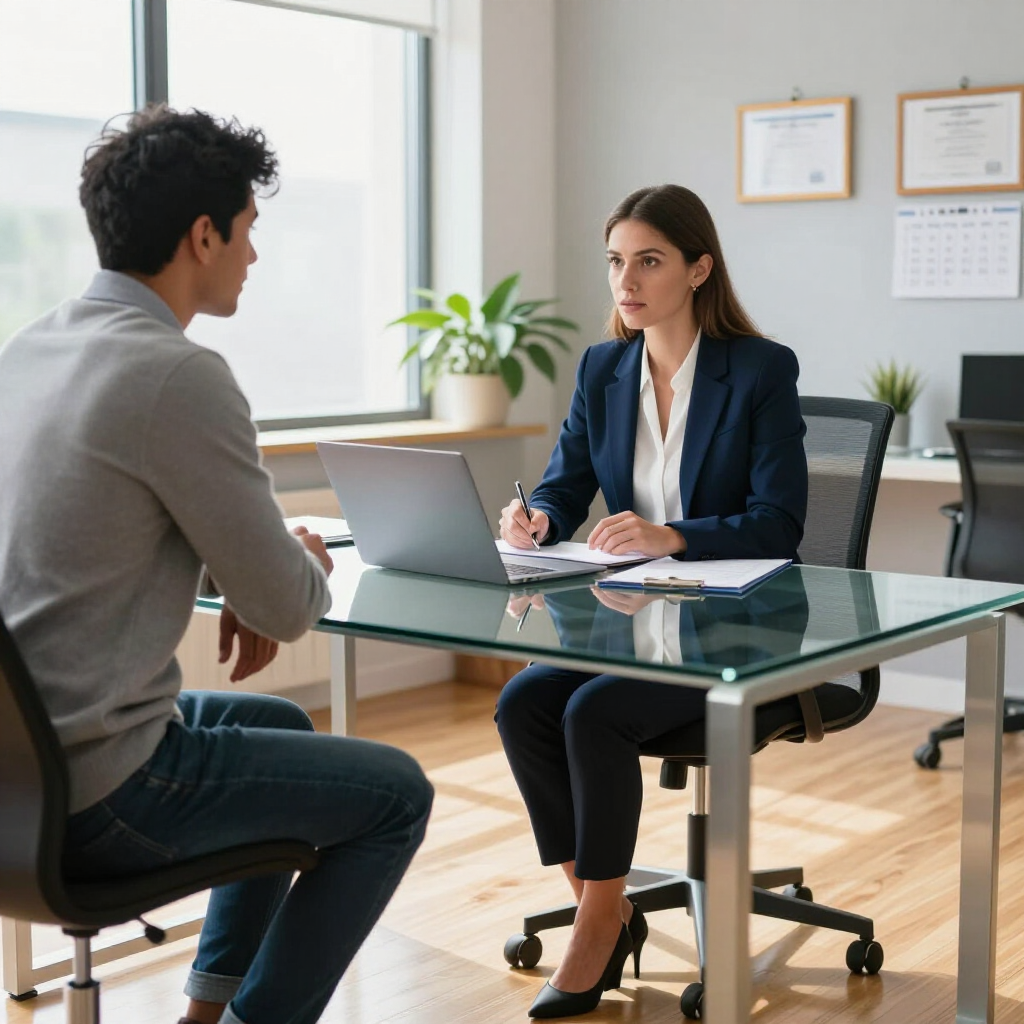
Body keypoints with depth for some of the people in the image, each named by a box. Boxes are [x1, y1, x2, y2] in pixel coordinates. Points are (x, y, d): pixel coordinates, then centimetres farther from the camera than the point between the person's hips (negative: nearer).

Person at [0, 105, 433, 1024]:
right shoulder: (179, 375, -21)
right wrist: (310, 564, 8)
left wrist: (250, 579, 7)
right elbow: (289, 609, -15)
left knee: (283, 724, 30)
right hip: (95, 793, -9)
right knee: (396, 794, 7)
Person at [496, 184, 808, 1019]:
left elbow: (779, 522, -15)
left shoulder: (763, 370, -9)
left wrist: (672, 536, -30)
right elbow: (564, 489, 9)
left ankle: (599, 925, -7)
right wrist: (535, 520, -16)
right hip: (631, 620, 6)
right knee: (522, 704, -20)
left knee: (594, 714, -28)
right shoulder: (602, 369, 7)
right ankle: (607, 912, -4)